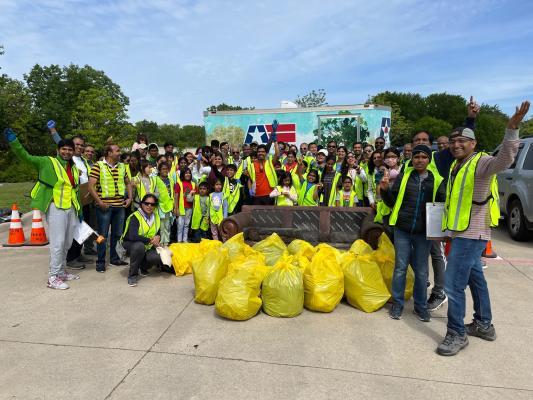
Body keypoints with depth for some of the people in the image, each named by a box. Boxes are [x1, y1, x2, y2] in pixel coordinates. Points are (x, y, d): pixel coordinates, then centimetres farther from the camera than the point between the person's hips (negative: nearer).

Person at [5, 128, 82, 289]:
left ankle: (61, 271, 26)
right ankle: (53, 278, 0)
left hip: (71, 209, 7)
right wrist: (13, 141, -29)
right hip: (56, 208, -7)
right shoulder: (47, 162, -2)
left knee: (67, 244, 13)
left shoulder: (75, 169, 15)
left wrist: (79, 211, 19)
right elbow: (26, 157, -13)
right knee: (58, 243, -8)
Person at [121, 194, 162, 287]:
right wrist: (150, 240, -27)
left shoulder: (156, 216, -1)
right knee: (139, 246, -39)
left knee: (158, 257, -25)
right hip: (130, 244, -4)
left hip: (147, 247, 5)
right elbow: (133, 236, -33)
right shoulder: (135, 217, -20)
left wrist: (157, 238, -17)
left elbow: (158, 233, 7)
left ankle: (143, 267, 12)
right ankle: (132, 275, -19)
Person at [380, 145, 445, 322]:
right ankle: (397, 304, 19)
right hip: (402, 230, 0)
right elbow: (391, 202, 4)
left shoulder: (436, 180, 3)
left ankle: (421, 305, 24)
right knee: (400, 267, 5)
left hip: (423, 232, 1)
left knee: (421, 270, 10)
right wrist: (385, 190, -15)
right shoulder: (404, 176, 2)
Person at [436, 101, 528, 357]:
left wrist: (512, 128, -51)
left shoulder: (481, 163, -14)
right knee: (475, 278, 20)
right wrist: (448, 225, 15)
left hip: (472, 234, -10)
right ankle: (484, 325, 36)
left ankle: (457, 334, 6)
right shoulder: (456, 166, 12)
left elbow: (504, 159, -37)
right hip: (462, 232, 10)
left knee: (454, 284, -8)